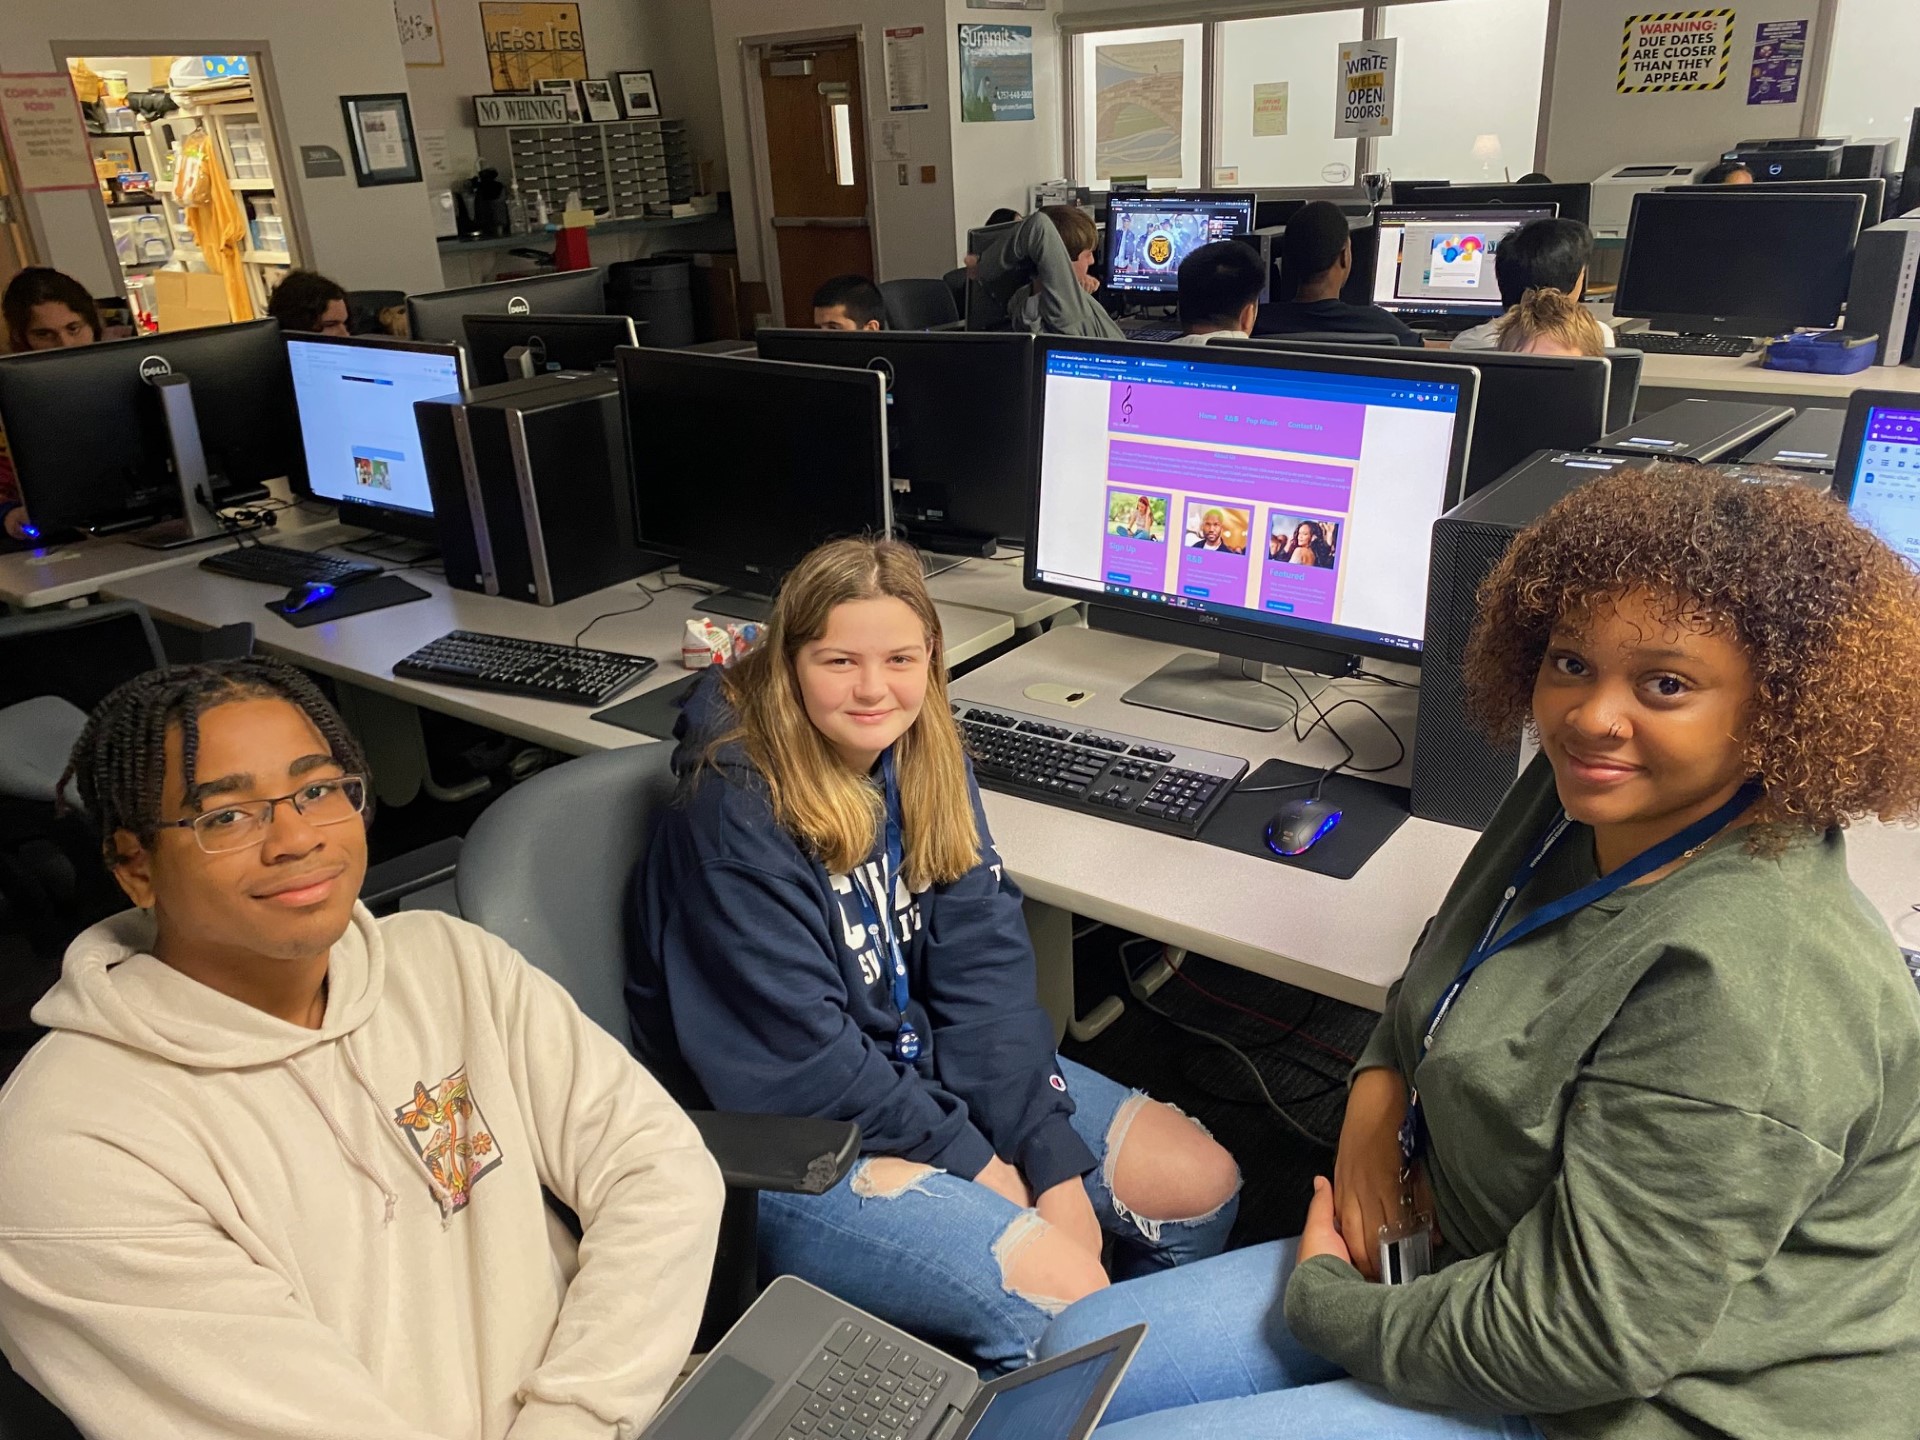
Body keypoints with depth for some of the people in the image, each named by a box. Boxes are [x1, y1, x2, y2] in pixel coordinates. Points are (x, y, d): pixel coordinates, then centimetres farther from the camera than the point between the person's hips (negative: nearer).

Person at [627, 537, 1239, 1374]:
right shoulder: (735, 812, -23)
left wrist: (1054, 1162, -14)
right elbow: (800, 1059, -22)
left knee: (1202, 1183, 3)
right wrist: (977, 1165, -14)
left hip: (929, 1068, 7)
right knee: (1059, 1292, -23)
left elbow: (984, 966, -6)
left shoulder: (927, 759, -2)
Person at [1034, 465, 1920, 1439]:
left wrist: (1322, 1303, -13)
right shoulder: (1581, 796, -3)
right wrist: (1378, 1091, -5)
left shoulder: (1740, 985, -31)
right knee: (1076, 1355, 7)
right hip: (1487, 1252, 8)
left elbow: (1587, 1337, -27)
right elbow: (1441, 976, 15)